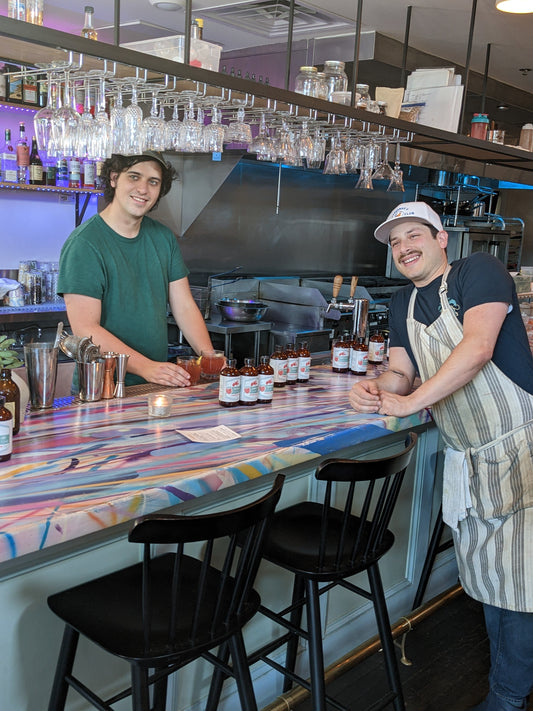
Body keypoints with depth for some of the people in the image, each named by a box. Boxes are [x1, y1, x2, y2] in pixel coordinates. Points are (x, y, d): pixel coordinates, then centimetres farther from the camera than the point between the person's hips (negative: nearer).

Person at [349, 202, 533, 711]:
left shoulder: (479, 271, -10)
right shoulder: (403, 305, 12)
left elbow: (478, 348, -23)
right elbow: (402, 372, 11)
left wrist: (410, 402, -21)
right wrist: (378, 387, -13)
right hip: (465, 459, 7)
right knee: (484, 578, 14)